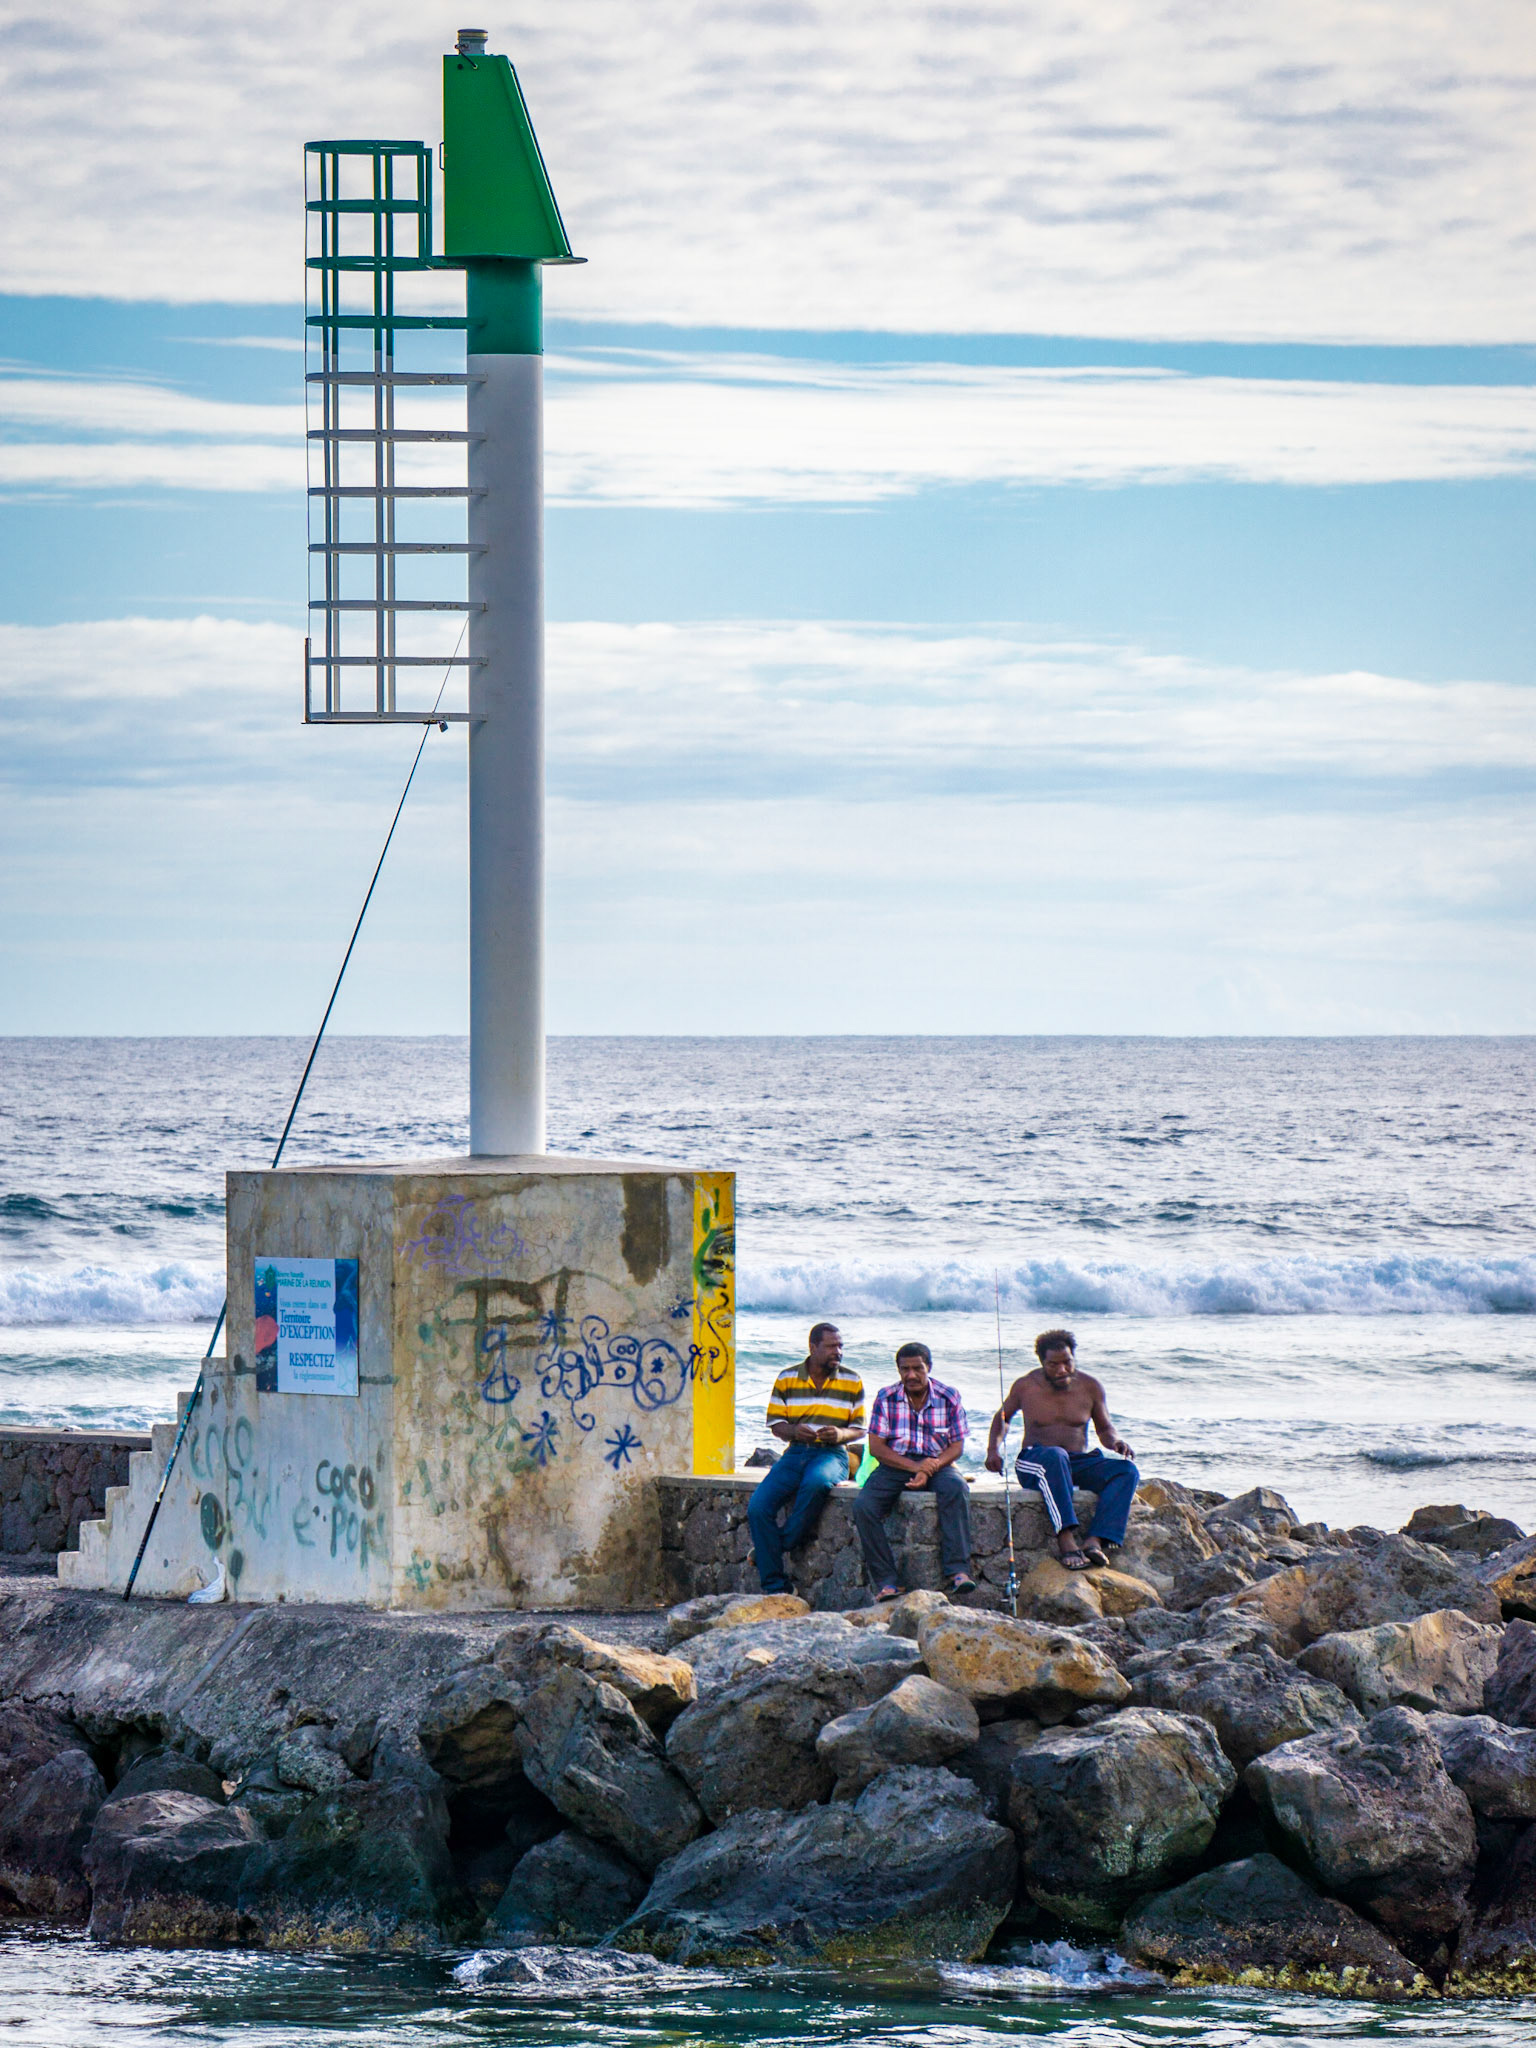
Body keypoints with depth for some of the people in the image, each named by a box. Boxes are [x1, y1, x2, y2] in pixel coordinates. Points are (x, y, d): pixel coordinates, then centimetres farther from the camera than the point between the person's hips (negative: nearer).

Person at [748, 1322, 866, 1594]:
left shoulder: (852, 1382, 7)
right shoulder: (787, 1379, 8)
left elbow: (859, 1429, 9)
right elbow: (775, 1424, 9)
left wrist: (841, 1434, -14)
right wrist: (794, 1431, -13)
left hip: (832, 1454, -2)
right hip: (796, 1451, 2)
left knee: (815, 1482, -40)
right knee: (758, 1506, -21)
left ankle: (784, 1544, -19)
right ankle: (775, 1587, -17)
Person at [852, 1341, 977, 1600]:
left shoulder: (948, 1397, 2)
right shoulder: (886, 1398, 1)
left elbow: (957, 1446, 0)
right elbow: (876, 1447, -3)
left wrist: (929, 1470, -19)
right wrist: (913, 1466, -18)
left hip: (937, 1464, -1)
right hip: (895, 1465, 1)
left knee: (956, 1488, -35)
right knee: (864, 1506, -27)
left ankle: (958, 1570, -40)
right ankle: (886, 1581, -26)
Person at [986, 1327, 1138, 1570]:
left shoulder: (1089, 1386, 6)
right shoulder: (1026, 1386, 2)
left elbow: (1104, 1428, 16)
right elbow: (1002, 1417, 19)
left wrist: (1116, 1441, -7)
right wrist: (993, 1449, 2)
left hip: (1078, 1462, 3)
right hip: (1034, 1463, -3)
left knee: (1126, 1471, -25)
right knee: (1054, 1456, -41)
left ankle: (1095, 1541, -42)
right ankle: (1066, 1538, -51)